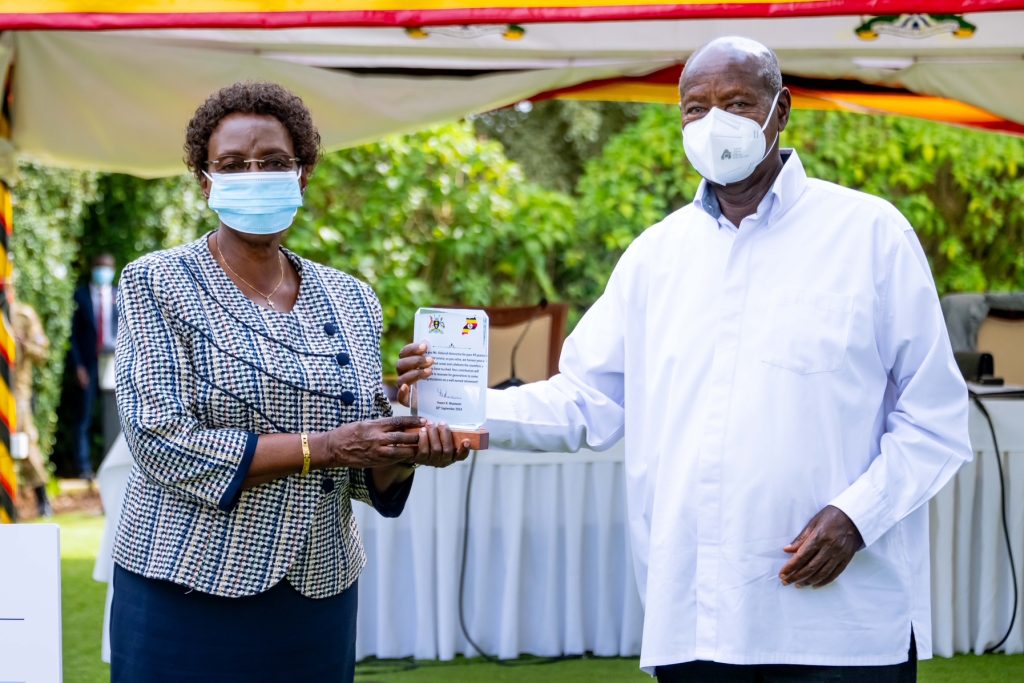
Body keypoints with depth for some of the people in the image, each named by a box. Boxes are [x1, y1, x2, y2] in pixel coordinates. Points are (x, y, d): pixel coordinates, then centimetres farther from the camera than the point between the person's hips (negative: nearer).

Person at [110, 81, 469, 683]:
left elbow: (366, 478, 12)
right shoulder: (157, 283, -4)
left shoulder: (352, 300, 8)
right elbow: (163, 443, -15)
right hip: (189, 591, -4)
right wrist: (322, 448, -19)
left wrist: (408, 449, -10)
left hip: (319, 599, 4)